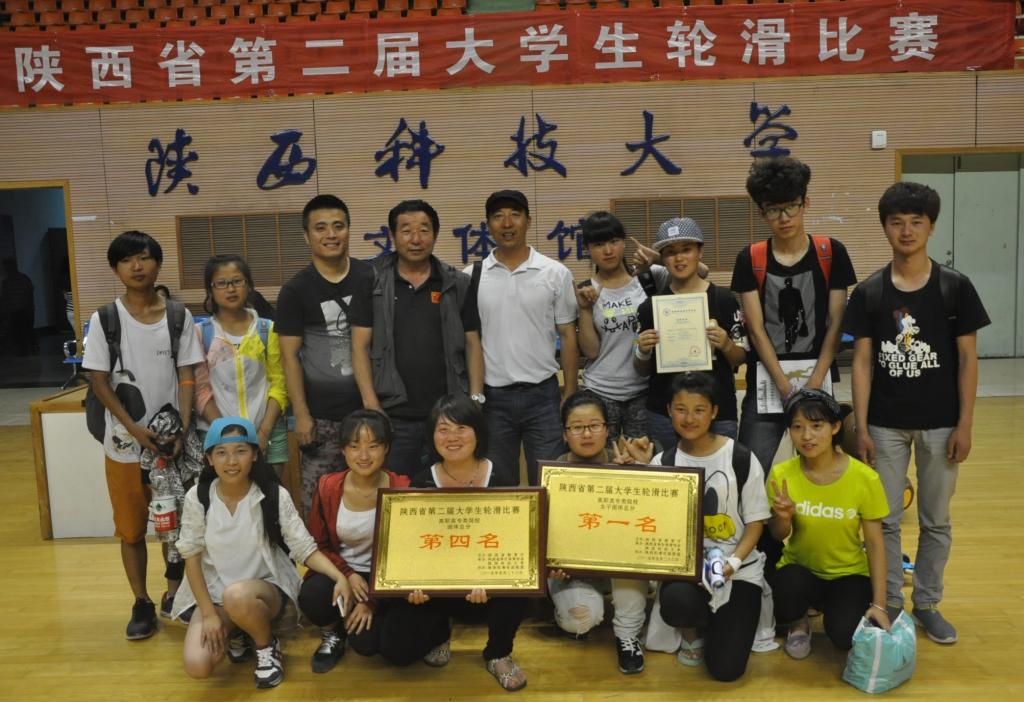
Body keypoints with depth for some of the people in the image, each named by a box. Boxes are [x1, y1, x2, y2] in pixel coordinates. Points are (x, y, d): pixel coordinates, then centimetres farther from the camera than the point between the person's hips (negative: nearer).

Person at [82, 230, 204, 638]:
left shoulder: (179, 317, 1)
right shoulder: (105, 319, -2)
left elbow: (187, 376, 1)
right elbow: (99, 382, -4)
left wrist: (183, 429, -12)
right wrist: (135, 429, -14)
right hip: (125, 443, -1)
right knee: (131, 528, 8)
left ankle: (175, 594, 29)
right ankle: (142, 604, 22)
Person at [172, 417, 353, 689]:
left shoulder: (275, 496, -14)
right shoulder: (197, 498, -10)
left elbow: (304, 547, -14)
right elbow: (192, 556, -5)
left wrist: (340, 577, -32)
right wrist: (209, 613, -12)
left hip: (266, 587, -2)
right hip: (212, 591, 2)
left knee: (237, 596, -38)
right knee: (197, 666, -21)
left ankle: (267, 646, -5)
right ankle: (235, 633, 14)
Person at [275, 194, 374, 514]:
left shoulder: (371, 278, 4)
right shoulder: (296, 290, -1)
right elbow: (290, 356, -2)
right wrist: (301, 415, -7)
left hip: (369, 406, 2)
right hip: (322, 414, -1)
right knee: (316, 498, 3)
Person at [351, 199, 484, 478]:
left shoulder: (458, 284, 7)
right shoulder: (372, 283, 3)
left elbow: (472, 344, 8)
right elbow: (360, 346, 1)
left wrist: (476, 399, -1)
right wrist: (370, 403, -7)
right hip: (393, 415, -1)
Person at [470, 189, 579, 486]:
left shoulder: (555, 273, 0)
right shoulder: (471, 276, 2)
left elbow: (567, 336, 3)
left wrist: (570, 394, -1)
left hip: (543, 394, -1)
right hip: (492, 397, 1)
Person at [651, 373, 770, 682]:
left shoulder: (741, 459, -4)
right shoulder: (663, 463, 2)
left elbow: (756, 522, -1)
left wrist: (733, 562, -16)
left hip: (740, 569, -1)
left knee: (726, 669, -12)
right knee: (676, 602, -35)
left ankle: (727, 619, 25)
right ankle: (694, 631, 5)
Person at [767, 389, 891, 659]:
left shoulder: (864, 478, -17)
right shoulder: (781, 474, -15)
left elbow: (875, 543, -9)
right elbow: (778, 535, -2)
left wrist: (879, 604, -12)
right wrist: (783, 517, -26)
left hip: (849, 574, 0)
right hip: (800, 568, 0)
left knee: (846, 636, -24)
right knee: (790, 585, -34)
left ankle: (829, 606, 14)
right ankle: (798, 622, 4)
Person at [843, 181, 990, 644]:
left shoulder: (955, 287, -3)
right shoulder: (868, 292, -2)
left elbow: (967, 359, -2)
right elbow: (862, 361, -1)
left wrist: (964, 424, -6)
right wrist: (861, 426, -5)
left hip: (940, 423, 0)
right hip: (885, 424, 0)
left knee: (936, 520, 12)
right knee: (884, 519, 7)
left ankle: (927, 604, 27)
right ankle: (890, 603, 22)